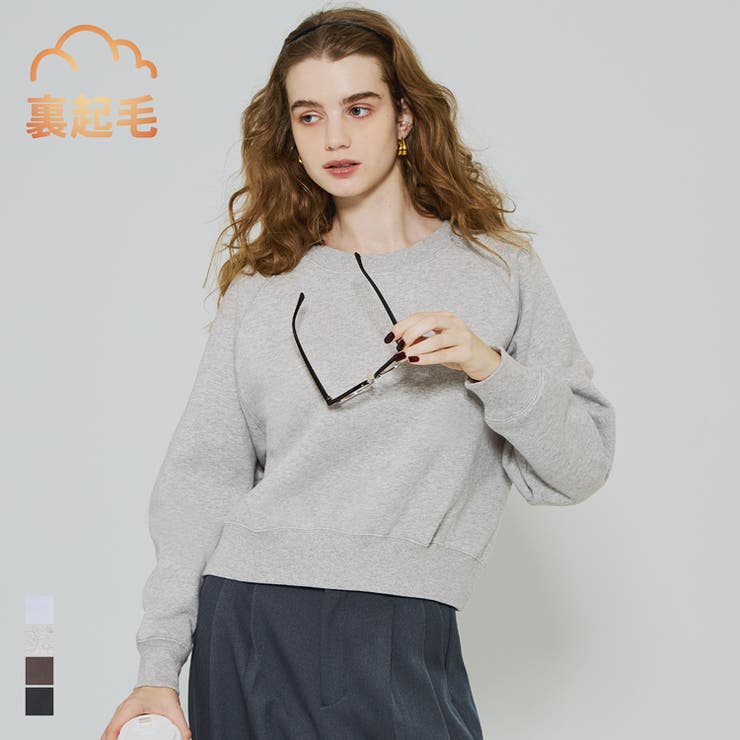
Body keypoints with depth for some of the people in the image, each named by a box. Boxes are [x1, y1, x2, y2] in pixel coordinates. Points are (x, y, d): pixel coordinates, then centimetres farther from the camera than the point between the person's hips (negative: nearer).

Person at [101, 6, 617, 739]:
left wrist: (490, 369, -13)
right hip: (244, 625, 2)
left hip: (401, 632, -1)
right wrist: (159, 665, 0)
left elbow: (579, 469, 3)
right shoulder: (261, 287, 8)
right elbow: (201, 476, 6)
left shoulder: (497, 268, 5)